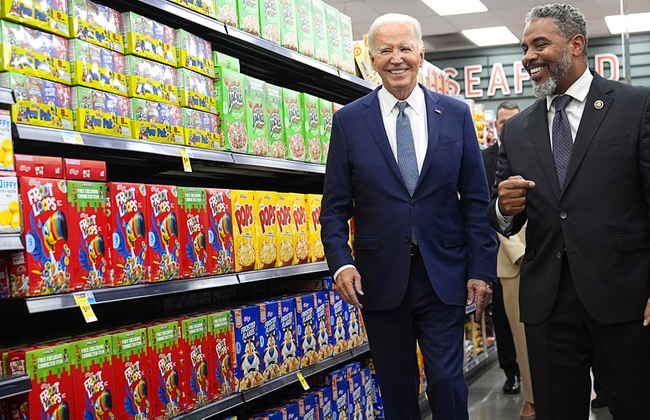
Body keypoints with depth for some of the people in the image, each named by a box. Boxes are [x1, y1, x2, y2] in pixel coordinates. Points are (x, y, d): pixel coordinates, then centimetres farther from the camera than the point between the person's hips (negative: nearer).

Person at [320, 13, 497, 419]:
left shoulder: (456, 114, 3)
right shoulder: (348, 121, 1)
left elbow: (476, 198, 3)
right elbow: (335, 205, 2)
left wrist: (482, 267, -2)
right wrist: (341, 262, -12)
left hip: (444, 275, 0)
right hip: (380, 277, 0)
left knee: (448, 381, 2)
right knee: (396, 386, 12)